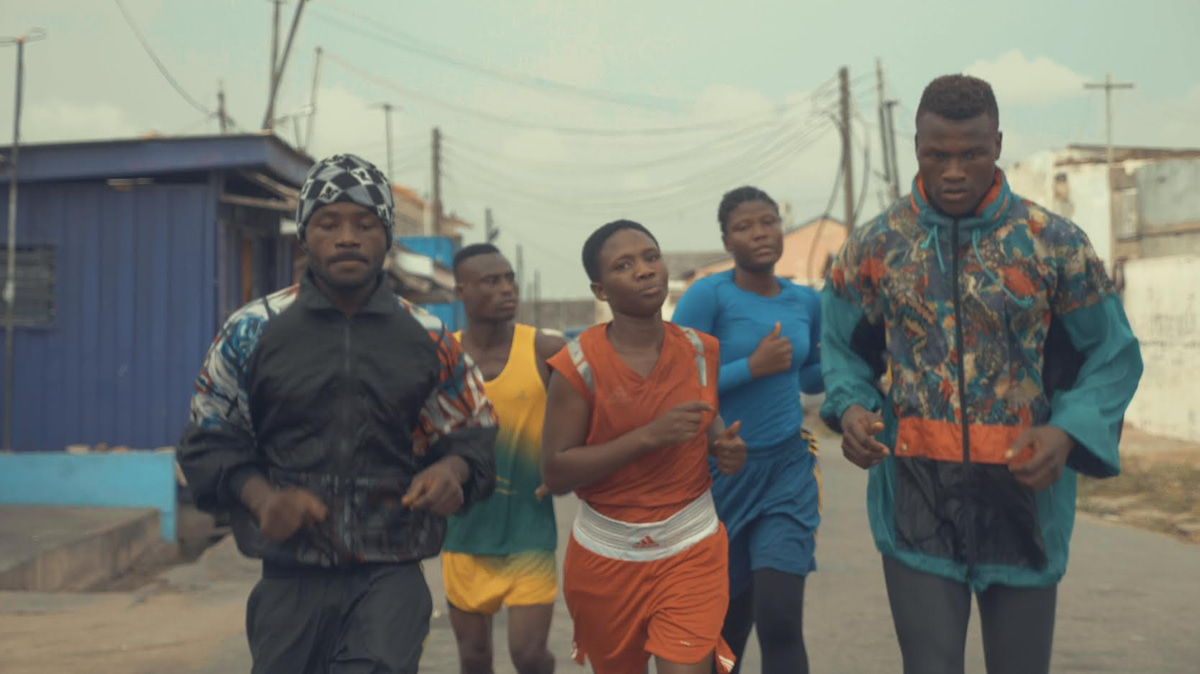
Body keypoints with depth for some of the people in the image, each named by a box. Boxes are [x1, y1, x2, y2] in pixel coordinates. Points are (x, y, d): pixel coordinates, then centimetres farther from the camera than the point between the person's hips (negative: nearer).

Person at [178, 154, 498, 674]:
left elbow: (475, 435, 13)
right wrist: (262, 497, -11)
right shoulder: (252, 331, 4)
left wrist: (451, 469, -10)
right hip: (291, 579, 1)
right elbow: (208, 442, 7)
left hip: (391, 577, -1)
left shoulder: (429, 340, 6)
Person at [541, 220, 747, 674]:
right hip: (606, 556, -1)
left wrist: (722, 444, -6)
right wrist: (649, 435, -27)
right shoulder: (579, 364, -14)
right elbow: (555, 474, -18)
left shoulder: (700, 351, -2)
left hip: (692, 550, 1)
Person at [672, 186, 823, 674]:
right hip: (720, 473, -2)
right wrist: (752, 366, -22)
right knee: (728, 621, 14)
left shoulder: (806, 301, 4)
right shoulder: (708, 296, -11)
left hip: (788, 472, 2)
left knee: (780, 620, -13)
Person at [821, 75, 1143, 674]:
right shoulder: (873, 247, 1)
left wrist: (1068, 431, -16)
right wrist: (850, 407, -8)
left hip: (1023, 491, 0)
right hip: (916, 493, 0)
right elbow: (841, 348, 13)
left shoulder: (1056, 243, -4)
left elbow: (1112, 356, 2)